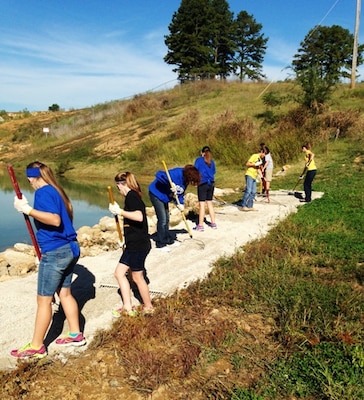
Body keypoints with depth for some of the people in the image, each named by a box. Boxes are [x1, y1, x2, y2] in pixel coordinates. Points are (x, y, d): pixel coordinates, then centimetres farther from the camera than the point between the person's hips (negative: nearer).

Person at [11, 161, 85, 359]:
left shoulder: (43, 192, -13)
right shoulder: (56, 191, 14)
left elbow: (55, 220, -27)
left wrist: (28, 210, -29)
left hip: (54, 252, -9)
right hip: (69, 248, 9)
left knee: (44, 299, 2)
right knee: (65, 293, 18)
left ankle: (36, 347, 14)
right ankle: (75, 335, 27)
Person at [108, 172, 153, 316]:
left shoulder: (131, 195, -14)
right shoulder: (133, 196, 15)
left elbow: (139, 217, -31)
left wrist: (120, 211, -25)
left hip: (138, 245, -10)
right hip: (133, 244, 10)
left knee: (137, 277, 5)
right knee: (119, 273, 11)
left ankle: (148, 307, 24)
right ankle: (127, 307, 17)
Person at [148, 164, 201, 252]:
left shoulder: (185, 180, -5)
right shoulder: (176, 174, -32)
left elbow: (180, 193, 4)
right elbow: (159, 175, -39)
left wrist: (180, 204, -11)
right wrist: (170, 183, -39)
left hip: (164, 197, 9)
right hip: (156, 194, -9)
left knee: (166, 219, 17)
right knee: (162, 220, -7)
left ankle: (168, 239, 32)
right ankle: (160, 244, 6)